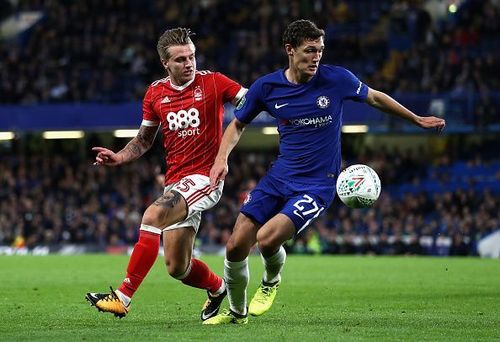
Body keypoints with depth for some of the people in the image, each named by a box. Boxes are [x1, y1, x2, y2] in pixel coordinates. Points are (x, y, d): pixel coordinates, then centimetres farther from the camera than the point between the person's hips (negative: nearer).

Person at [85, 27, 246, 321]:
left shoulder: (213, 82, -5)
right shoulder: (156, 93, 9)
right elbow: (144, 139, 19)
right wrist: (119, 158, 2)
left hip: (205, 178, -6)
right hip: (175, 183, 6)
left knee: (153, 216, -29)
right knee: (177, 268, 4)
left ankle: (123, 297, -25)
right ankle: (219, 289, 37)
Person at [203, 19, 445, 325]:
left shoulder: (337, 79, -10)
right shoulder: (266, 87, -4)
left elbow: (374, 97, 9)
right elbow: (238, 125, 12)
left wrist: (417, 119, 18)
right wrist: (222, 157, -5)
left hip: (317, 185, -3)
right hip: (279, 177, 4)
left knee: (267, 237, -25)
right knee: (236, 247, -4)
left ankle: (271, 280, 11)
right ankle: (237, 312, 23)